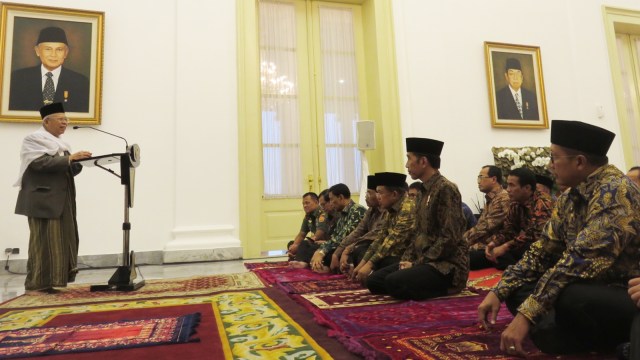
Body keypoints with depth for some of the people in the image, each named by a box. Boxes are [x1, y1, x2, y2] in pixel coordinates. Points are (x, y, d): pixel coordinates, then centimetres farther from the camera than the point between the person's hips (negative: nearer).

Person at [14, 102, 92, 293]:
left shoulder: (60, 143, 20)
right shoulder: (34, 139, -2)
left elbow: (68, 170, 16)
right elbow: (41, 162, -19)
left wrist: (80, 161, -3)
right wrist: (69, 158, -24)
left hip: (62, 200, 8)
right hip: (44, 199, -8)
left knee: (62, 239, 6)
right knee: (44, 240, -6)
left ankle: (50, 280, 12)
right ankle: (37, 283, 2)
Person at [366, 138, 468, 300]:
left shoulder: (446, 189, -16)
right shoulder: (424, 191, 12)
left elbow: (449, 239, -21)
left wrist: (416, 264, -17)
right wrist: (407, 259, 1)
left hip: (447, 265, -8)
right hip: (424, 261, 8)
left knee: (394, 282, -28)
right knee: (374, 280, -2)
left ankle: (446, 287, -5)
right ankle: (430, 284, 7)